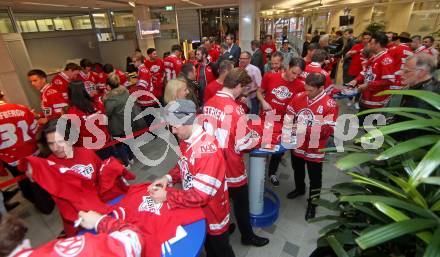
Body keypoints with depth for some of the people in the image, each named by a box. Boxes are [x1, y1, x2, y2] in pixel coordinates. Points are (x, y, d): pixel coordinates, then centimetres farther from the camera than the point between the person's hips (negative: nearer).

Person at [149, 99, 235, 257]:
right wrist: (169, 177, -10)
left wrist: (167, 196, -26)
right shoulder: (185, 140, -8)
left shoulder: (207, 150, -36)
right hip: (195, 210, 7)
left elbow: (201, 195, -33)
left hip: (213, 213, -7)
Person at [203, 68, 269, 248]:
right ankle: (247, 236, 40)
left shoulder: (208, 104, -5)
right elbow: (243, 145, -21)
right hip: (231, 167, -6)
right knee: (241, 203, 18)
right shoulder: (235, 110, -26)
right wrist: (254, 140, -2)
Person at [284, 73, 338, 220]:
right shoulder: (299, 97, -7)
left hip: (314, 150, -4)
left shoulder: (330, 105, -20)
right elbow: (289, 114, 3)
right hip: (297, 145, 5)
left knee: (315, 178, 14)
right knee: (297, 170, 28)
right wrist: (287, 129, -15)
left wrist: (305, 129, -31)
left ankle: (312, 204, 36)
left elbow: (328, 130, -23)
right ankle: (299, 189, 56)